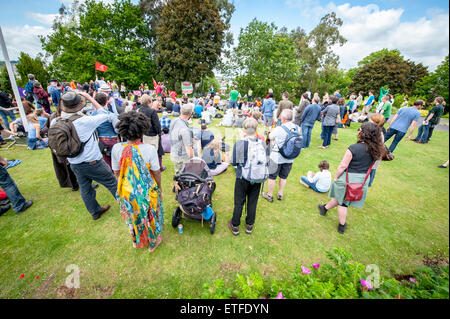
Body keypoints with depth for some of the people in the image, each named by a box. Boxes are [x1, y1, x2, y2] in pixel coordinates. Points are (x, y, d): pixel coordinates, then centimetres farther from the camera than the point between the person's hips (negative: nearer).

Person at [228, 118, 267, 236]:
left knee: (239, 202, 14)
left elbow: (233, 162, -10)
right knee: (252, 202, 18)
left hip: (242, 178, -2)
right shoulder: (262, 143, -9)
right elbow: (265, 161, 1)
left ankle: (235, 226, 31)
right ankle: (249, 225, 36)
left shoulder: (239, 143, -17)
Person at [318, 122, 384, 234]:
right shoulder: (375, 150, -4)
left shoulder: (354, 148, -23)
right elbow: (369, 166, 6)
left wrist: (336, 177, -7)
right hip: (363, 180, 5)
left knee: (342, 202, 16)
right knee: (341, 197, 20)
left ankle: (342, 225, 34)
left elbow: (343, 165, -20)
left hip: (348, 178, -5)